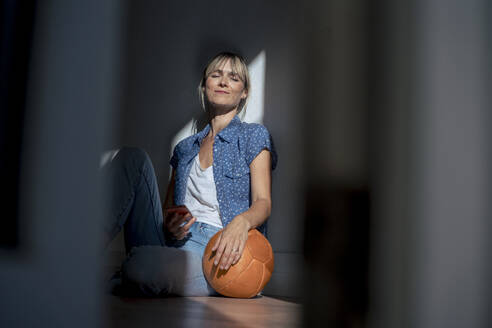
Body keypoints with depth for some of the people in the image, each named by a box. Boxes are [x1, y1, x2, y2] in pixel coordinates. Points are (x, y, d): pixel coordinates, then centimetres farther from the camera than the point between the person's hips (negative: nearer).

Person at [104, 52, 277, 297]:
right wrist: (169, 225, -5)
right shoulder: (185, 147, 24)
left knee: (141, 265, -38)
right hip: (177, 241, 5)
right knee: (132, 157, -11)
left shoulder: (254, 136, 10)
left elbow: (263, 202, -3)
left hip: (220, 252, -5)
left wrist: (242, 221, -27)